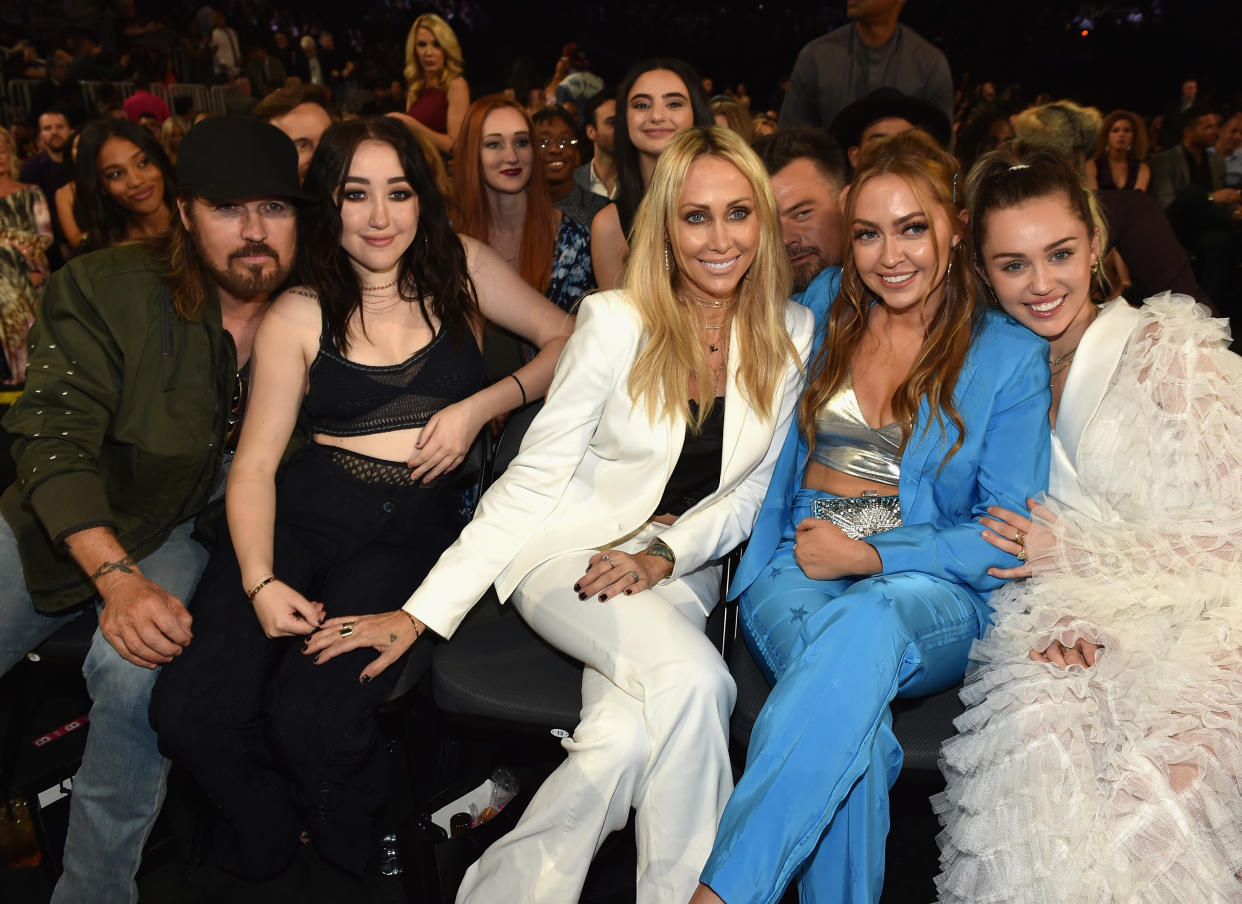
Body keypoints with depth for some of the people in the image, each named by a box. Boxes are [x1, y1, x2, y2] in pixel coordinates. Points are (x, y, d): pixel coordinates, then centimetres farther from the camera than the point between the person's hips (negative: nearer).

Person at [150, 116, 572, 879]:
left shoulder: (459, 268, 8)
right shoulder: (298, 316, 6)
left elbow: (569, 343, 10)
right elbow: (255, 462, 2)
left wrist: (480, 407, -5)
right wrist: (259, 583, -13)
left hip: (418, 527, -1)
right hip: (305, 511, 1)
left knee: (312, 718, -25)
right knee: (192, 712, -21)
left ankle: (348, 852, 10)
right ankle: (276, 851, 11)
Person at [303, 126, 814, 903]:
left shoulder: (791, 335, 0)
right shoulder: (615, 322, -10)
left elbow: (750, 489, 7)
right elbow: (532, 482, -10)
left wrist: (665, 553, -12)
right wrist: (424, 610, -17)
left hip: (682, 568, 3)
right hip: (571, 552, -2)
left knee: (636, 735, -28)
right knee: (692, 678, -31)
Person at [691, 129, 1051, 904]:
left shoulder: (1010, 355, 3)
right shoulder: (822, 312, 12)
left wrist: (870, 555, -11)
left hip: (932, 593, -1)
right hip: (797, 571, 2)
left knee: (867, 622, -40)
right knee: (854, 722, -35)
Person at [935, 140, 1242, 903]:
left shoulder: (1172, 353, 0)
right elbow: (1009, 544, 9)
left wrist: (1076, 552, -11)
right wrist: (1057, 613, -12)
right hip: (1063, 621, 3)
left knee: (1161, 761, -30)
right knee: (1039, 717, -28)